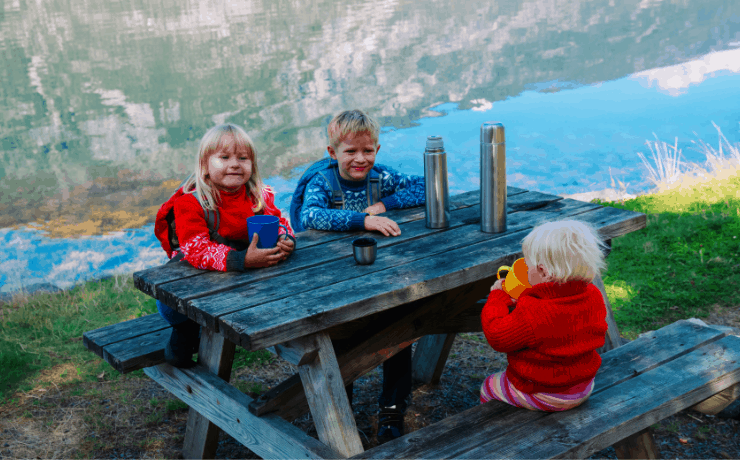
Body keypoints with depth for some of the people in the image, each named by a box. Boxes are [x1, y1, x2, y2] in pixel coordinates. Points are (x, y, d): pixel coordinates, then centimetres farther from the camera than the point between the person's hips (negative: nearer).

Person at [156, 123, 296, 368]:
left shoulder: (259, 196, -3)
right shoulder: (191, 202, -19)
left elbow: (277, 223, 3)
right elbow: (196, 249, -30)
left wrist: (284, 241, -25)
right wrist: (242, 260, -44)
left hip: (243, 274, 5)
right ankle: (183, 338, 9)